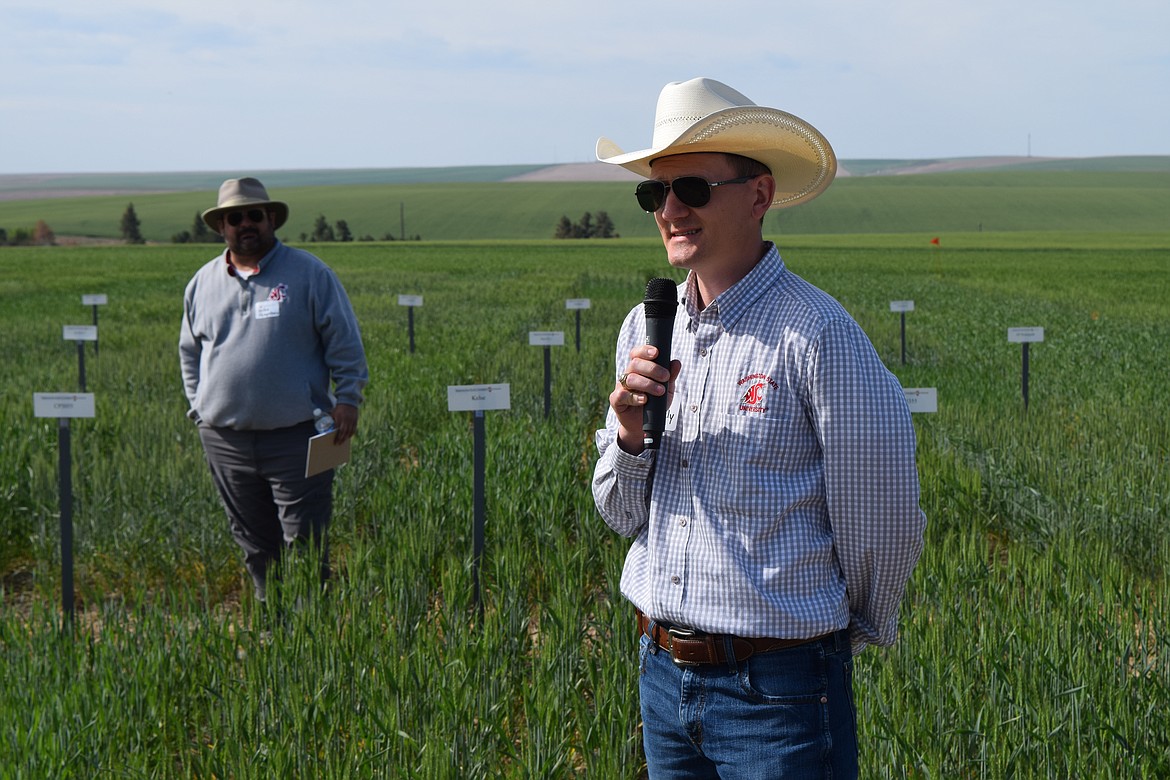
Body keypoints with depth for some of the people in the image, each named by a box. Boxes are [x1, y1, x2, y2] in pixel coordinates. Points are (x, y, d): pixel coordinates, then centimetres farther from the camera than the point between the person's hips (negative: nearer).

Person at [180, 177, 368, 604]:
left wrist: (347, 398, -6)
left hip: (295, 436, -4)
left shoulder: (309, 273, 1)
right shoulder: (202, 283, 13)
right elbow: (190, 351, 23)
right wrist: (199, 406, 14)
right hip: (225, 438, 4)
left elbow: (345, 343, 1)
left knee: (305, 542, -5)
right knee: (255, 545, 10)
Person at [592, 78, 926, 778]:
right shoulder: (645, 328, 5)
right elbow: (624, 516, 10)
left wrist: (844, 633, 7)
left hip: (777, 687, -6)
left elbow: (884, 524, -7)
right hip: (662, 672, 6)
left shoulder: (817, 334, -14)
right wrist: (629, 432, -9)